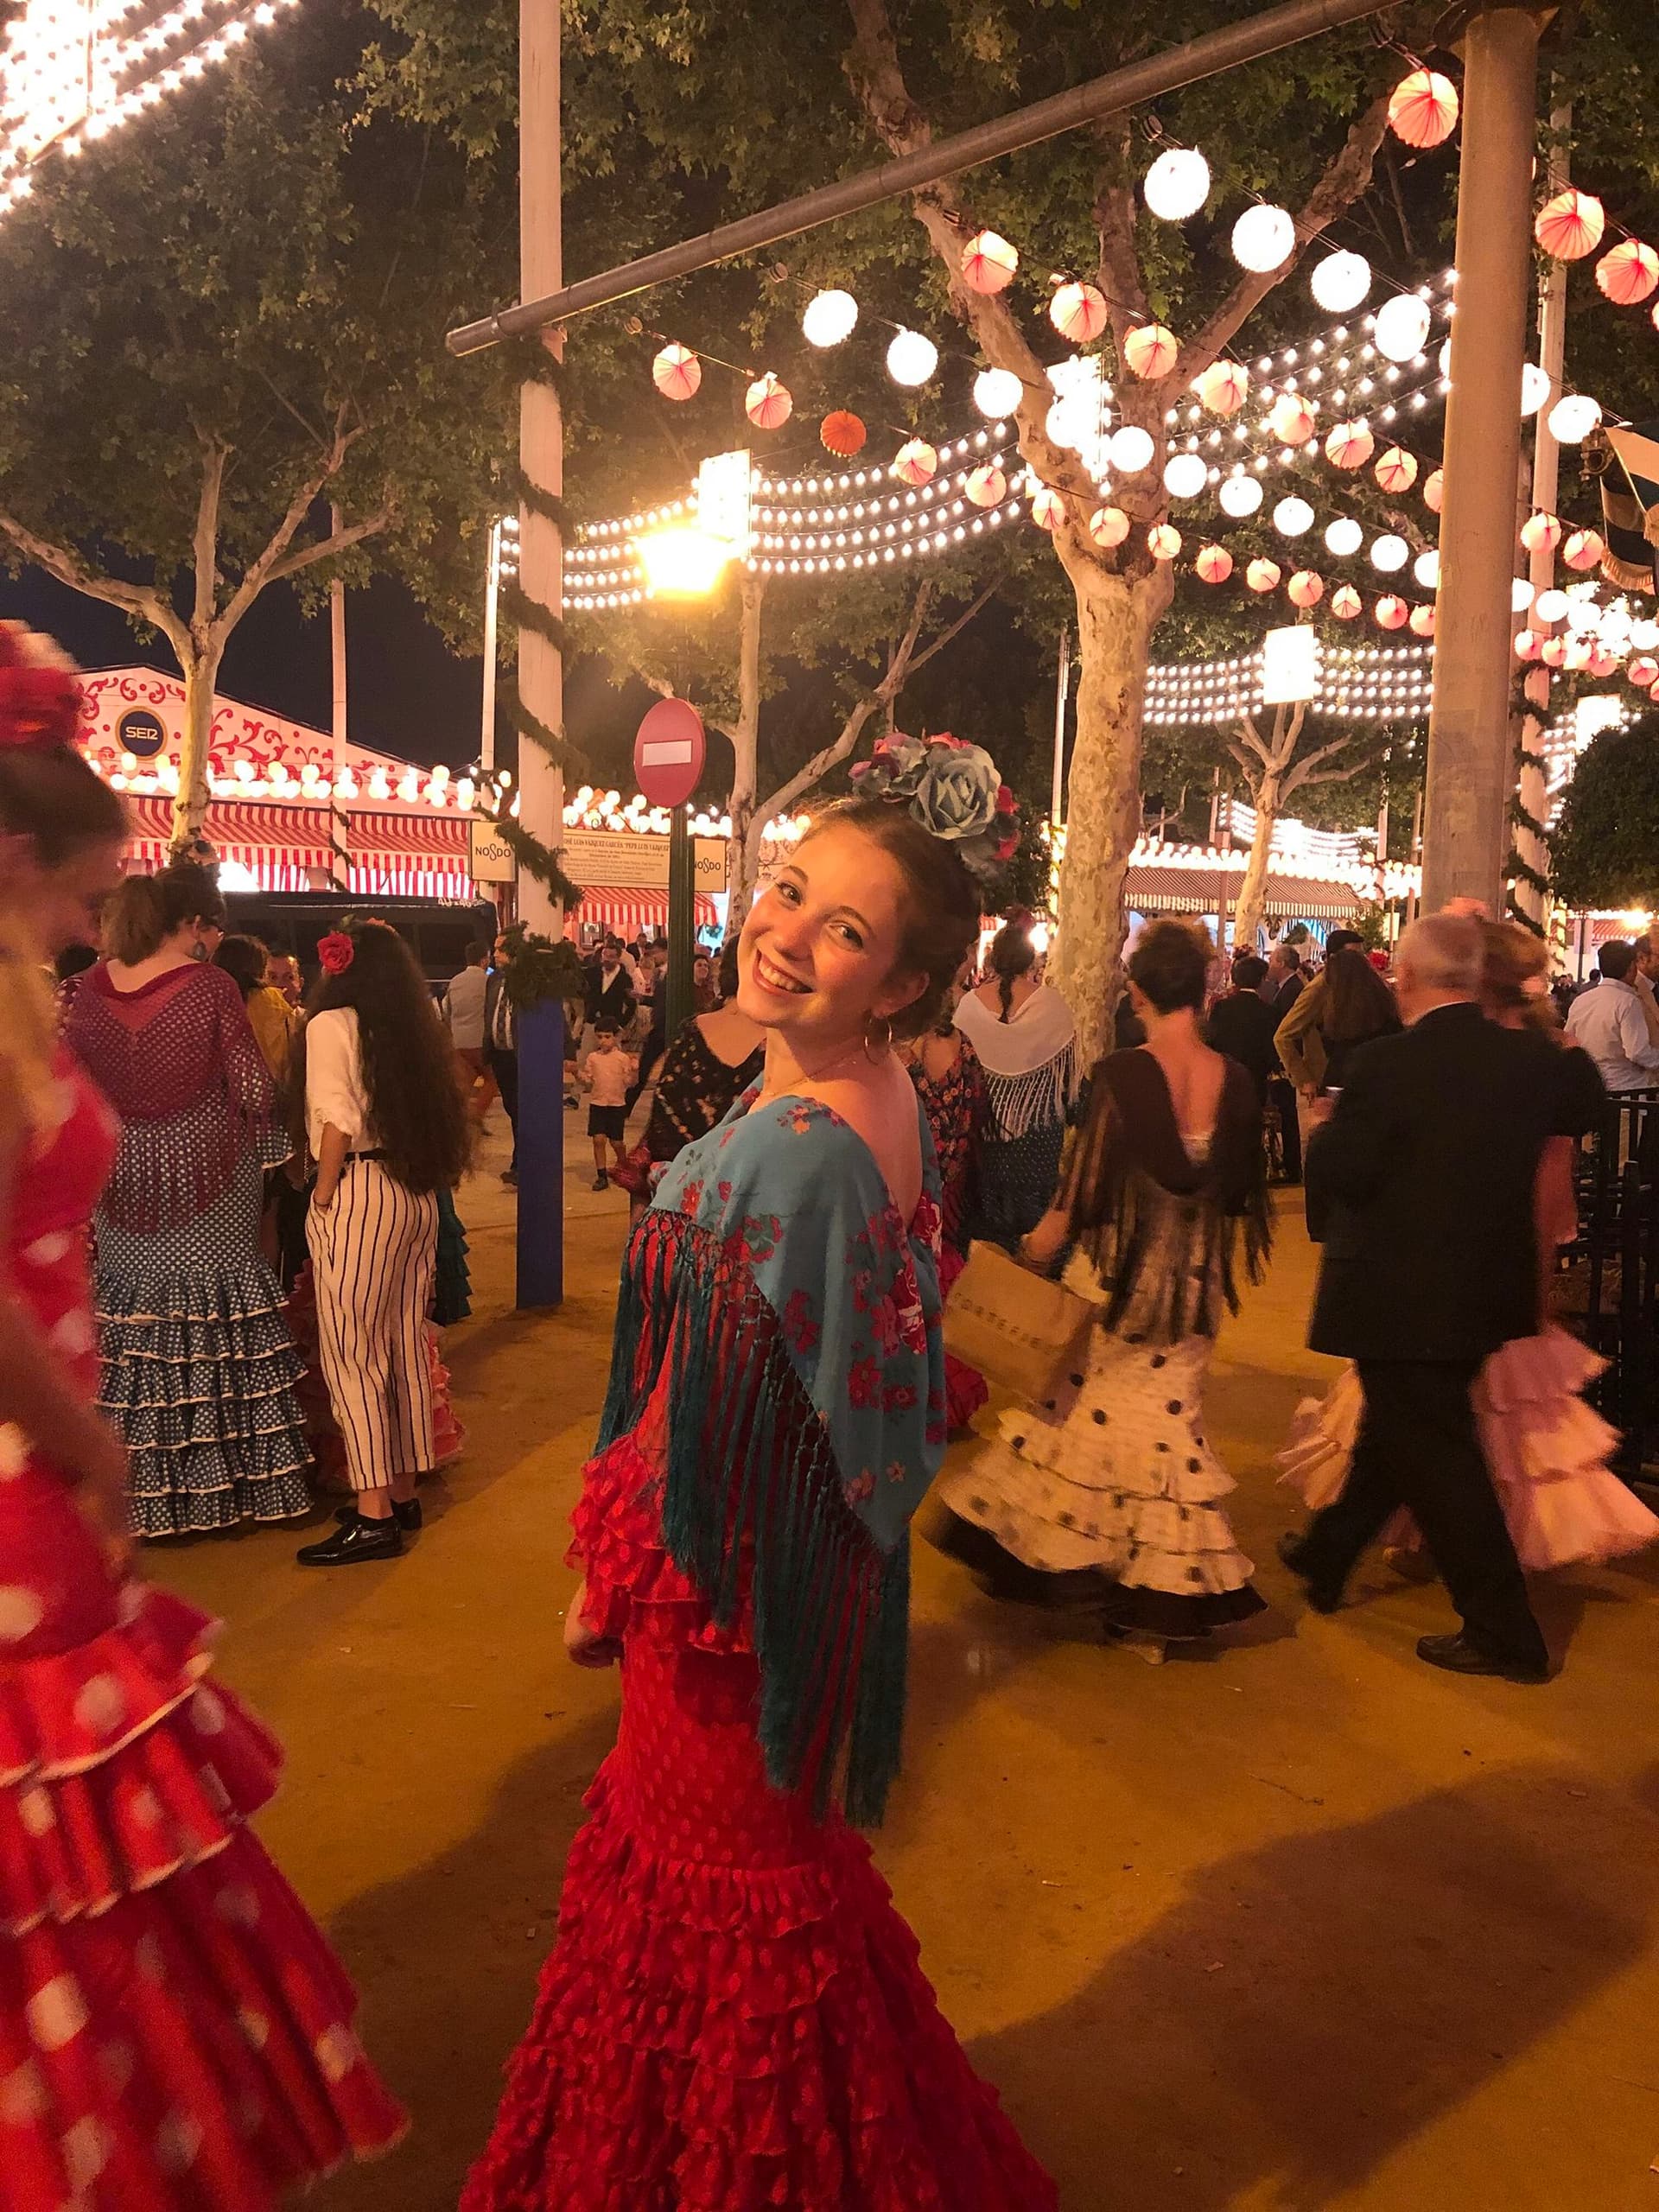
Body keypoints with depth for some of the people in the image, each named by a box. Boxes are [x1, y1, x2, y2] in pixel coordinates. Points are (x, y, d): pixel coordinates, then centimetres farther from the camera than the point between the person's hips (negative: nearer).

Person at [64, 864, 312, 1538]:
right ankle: (227, 1479, 13)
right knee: (214, 1316, 5)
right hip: (208, 1176, -4)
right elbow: (253, 1090, -13)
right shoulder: (209, 985, -13)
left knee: (135, 1320, 11)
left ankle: (148, 1489, 20)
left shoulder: (91, 986, 0)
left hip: (123, 1180, 4)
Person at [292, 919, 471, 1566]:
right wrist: (423, 1177, 7)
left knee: (351, 1352, -1)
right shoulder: (415, 1027, 10)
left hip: (358, 1192, -7)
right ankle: (403, 1493, 23)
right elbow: (437, 1110, 5)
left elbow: (338, 1122, -14)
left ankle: (374, 1515, -1)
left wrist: (323, 1195, -6)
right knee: (406, 1348, 13)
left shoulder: (332, 1023, -7)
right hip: (418, 1193, 7)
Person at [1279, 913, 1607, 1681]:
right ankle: (1325, 1558, 40)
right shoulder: (1532, 1058, -3)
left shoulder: (1385, 1065, -20)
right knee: (1398, 1431, 22)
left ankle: (1504, 1632, 11)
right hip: (1491, 1292, 7)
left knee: (1433, 1454, 5)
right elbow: (1580, 1111, 19)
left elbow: (1338, 1177, -16)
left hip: (1402, 1300, -7)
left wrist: (1324, 1129, 3)